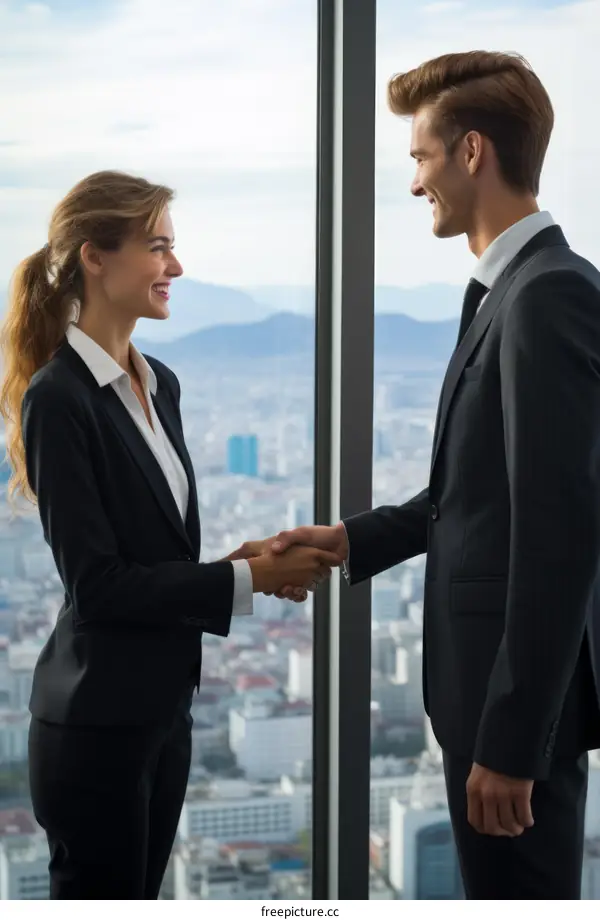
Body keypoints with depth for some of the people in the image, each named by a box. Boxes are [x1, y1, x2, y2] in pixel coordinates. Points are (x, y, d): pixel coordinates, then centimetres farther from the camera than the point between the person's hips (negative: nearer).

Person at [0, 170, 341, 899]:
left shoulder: (160, 384, 9)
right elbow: (96, 581, -20)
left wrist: (242, 560, -4)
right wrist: (249, 579, -18)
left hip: (163, 703, 8)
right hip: (97, 717, -8)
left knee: (139, 896, 17)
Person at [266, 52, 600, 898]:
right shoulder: (516, 287, 11)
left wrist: (511, 735, -24)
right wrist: (358, 539, 12)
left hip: (521, 692, -10)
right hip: (498, 674, 10)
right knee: (509, 893, 21)